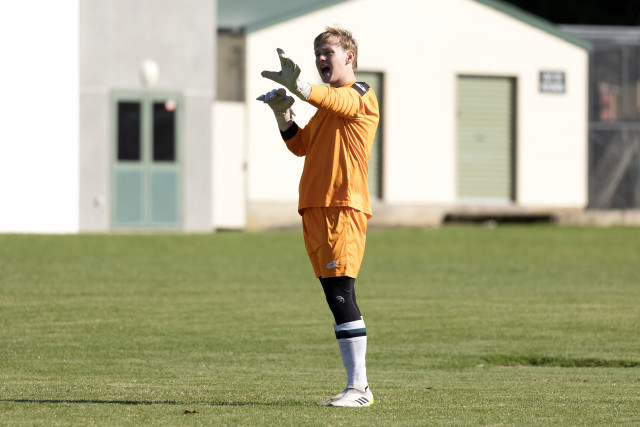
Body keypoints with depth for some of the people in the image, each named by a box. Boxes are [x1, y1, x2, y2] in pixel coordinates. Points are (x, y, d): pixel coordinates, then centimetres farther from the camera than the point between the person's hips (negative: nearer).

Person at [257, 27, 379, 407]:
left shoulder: (359, 94, -3)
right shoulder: (329, 102, 25)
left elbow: (334, 101, -26)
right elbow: (302, 145, 25)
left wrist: (298, 86, -45)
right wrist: (283, 114, 7)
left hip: (344, 207, -9)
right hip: (316, 207, 9)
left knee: (341, 294, -14)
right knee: (335, 298, 7)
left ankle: (358, 387, -15)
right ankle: (358, 386, 9)